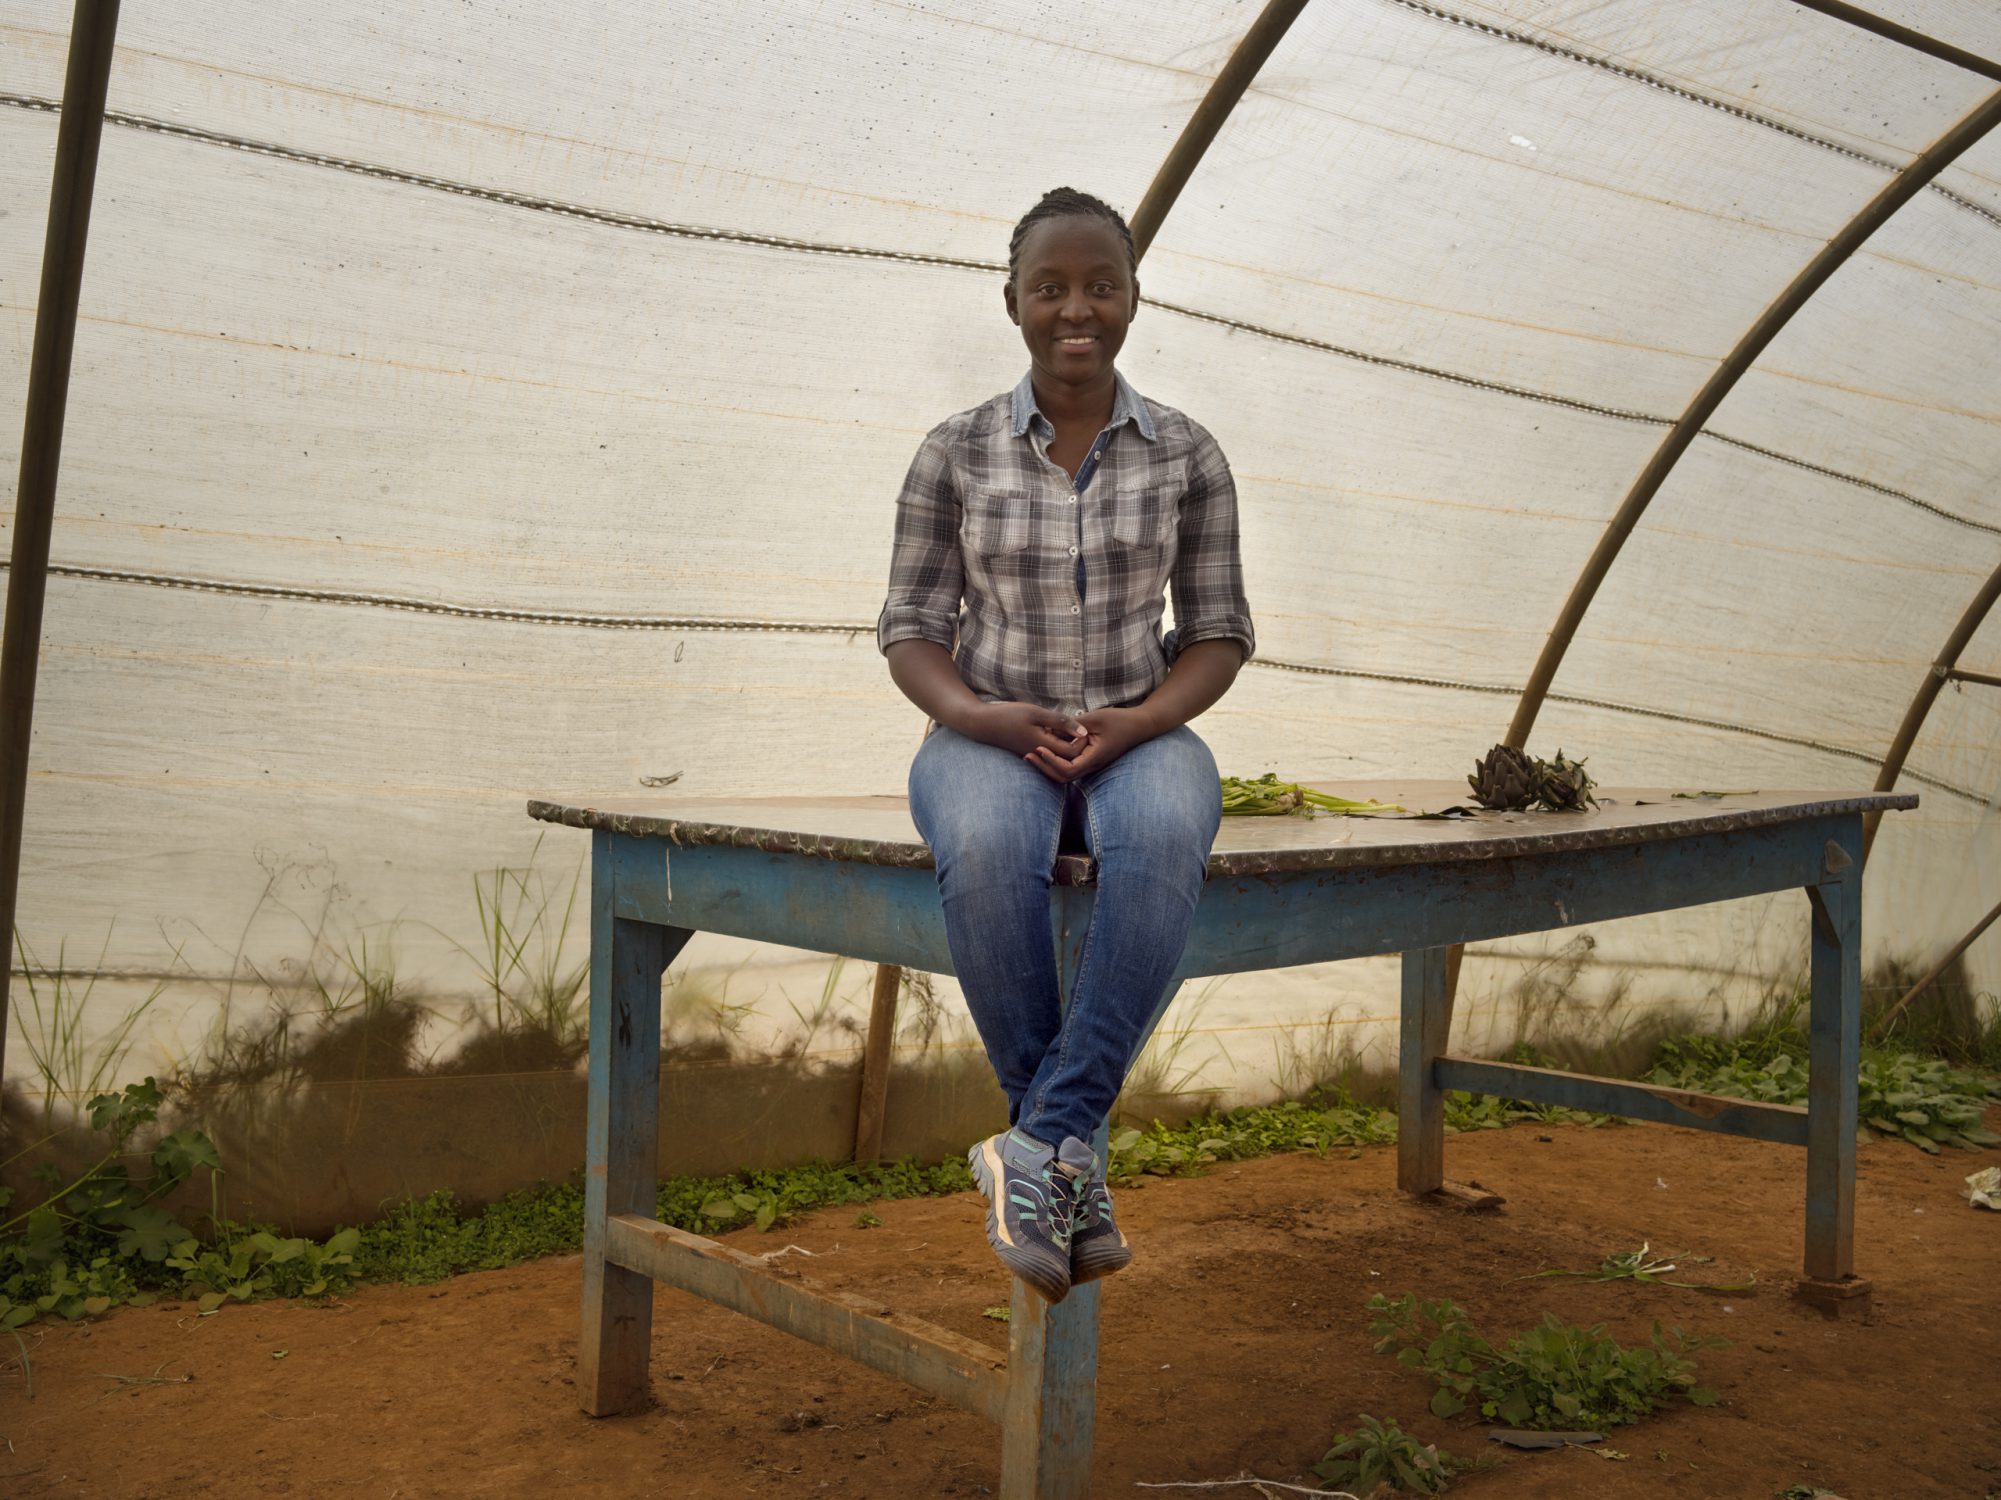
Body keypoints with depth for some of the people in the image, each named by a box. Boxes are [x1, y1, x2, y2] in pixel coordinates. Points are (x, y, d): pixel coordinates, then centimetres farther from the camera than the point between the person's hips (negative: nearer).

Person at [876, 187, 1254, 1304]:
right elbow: (910, 627, 4)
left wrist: (1132, 723, -14)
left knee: (1168, 838, -37)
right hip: (989, 735, 0)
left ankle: (1042, 1147, -31)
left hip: (1138, 734, 1)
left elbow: (1220, 633, 6)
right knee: (987, 855, -37)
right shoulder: (956, 453, 3)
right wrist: (984, 716, -16)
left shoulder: (1189, 457, 5)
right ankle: (1071, 1161, -21)